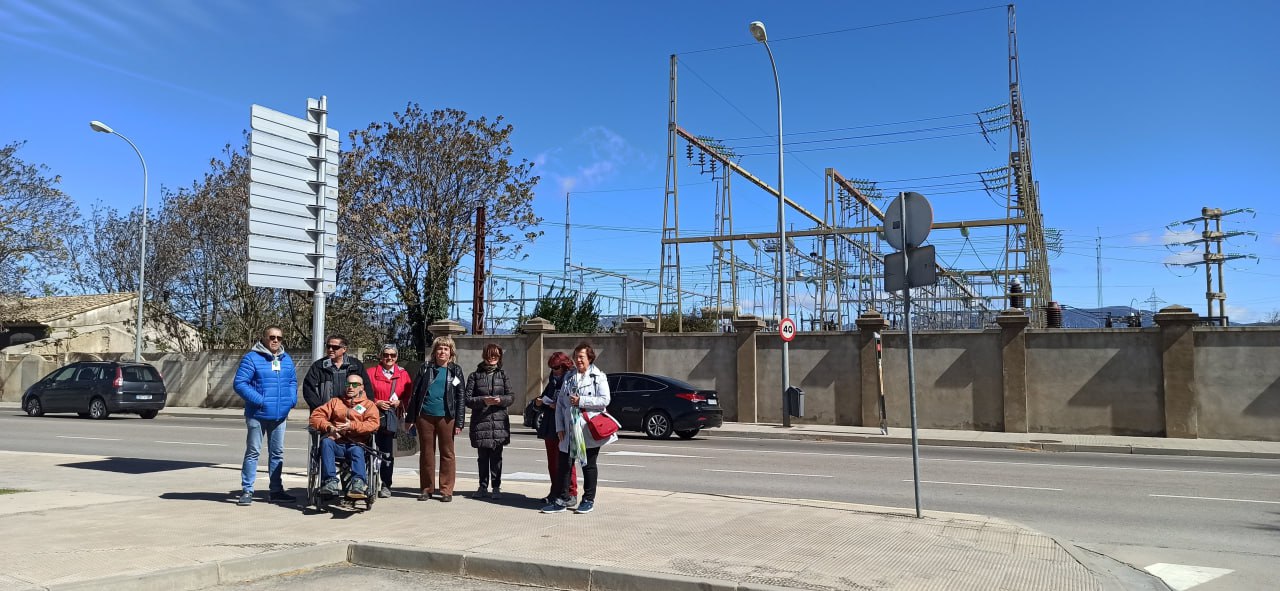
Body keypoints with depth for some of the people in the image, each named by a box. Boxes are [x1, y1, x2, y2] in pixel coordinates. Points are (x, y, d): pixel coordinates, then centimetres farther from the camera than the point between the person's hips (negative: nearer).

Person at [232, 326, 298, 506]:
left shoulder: (286, 359, 11)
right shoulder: (252, 358, -8)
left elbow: (293, 381, 19)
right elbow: (239, 383, -13)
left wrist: (292, 399, 1)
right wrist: (259, 400, -19)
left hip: (280, 415, 6)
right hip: (257, 415, -6)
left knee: (277, 452, 11)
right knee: (253, 452, 0)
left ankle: (276, 490, 20)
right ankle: (247, 491, 7)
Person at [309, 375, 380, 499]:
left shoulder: (368, 405, 20)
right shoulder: (335, 401, 27)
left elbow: (373, 424, 1)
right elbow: (316, 415, 14)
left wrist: (352, 426, -14)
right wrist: (329, 427, -6)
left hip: (356, 444, -2)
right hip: (336, 443, 2)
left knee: (357, 451, -36)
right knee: (326, 442, -32)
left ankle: (358, 482, -53)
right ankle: (331, 480, -41)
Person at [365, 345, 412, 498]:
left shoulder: (403, 374, 10)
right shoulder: (371, 372, 6)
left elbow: (409, 396, 13)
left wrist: (399, 402, -4)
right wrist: (376, 402, -7)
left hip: (392, 418, 1)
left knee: (388, 453, 0)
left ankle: (386, 486, 9)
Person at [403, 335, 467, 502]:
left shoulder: (456, 370, 6)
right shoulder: (426, 368, 9)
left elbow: (461, 398, 4)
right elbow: (415, 393, 9)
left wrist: (459, 422, -3)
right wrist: (410, 418, 3)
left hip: (446, 418, -1)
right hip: (425, 416, 1)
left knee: (447, 454, 3)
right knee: (426, 453, 7)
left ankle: (446, 490, 9)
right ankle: (427, 489, 16)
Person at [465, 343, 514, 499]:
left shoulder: (502, 375, 10)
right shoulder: (475, 375, 5)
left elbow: (511, 396, 7)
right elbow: (468, 399, 0)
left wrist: (500, 400, -13)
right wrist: (483, 400, -16)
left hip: (499, 421, 0)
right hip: (480, 421, 0)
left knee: (496, 456, 2)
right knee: (482, 456, 7)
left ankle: (496, 487, 10)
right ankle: (483, 487, 18)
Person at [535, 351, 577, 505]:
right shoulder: (552, 381, 17)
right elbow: (544, 397, 26)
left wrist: (558, 406, -21)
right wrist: (538, 402, 5)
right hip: (550, 428, 8)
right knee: (552, 463, 12)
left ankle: (571, 493, 4)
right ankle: (555, 493, 21)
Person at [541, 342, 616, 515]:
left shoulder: (598, 377, 0)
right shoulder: (568, 377, 13)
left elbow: (604, 400, -11)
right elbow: (560, 403, 11)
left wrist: (581, 401, -15)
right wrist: (560, 427, 3)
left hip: (590, 430, -4)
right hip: (570, 431, 4)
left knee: (589, 465, 6)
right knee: (564, 464, 2)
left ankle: (589, 500, 16)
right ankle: (561, 500, 9)